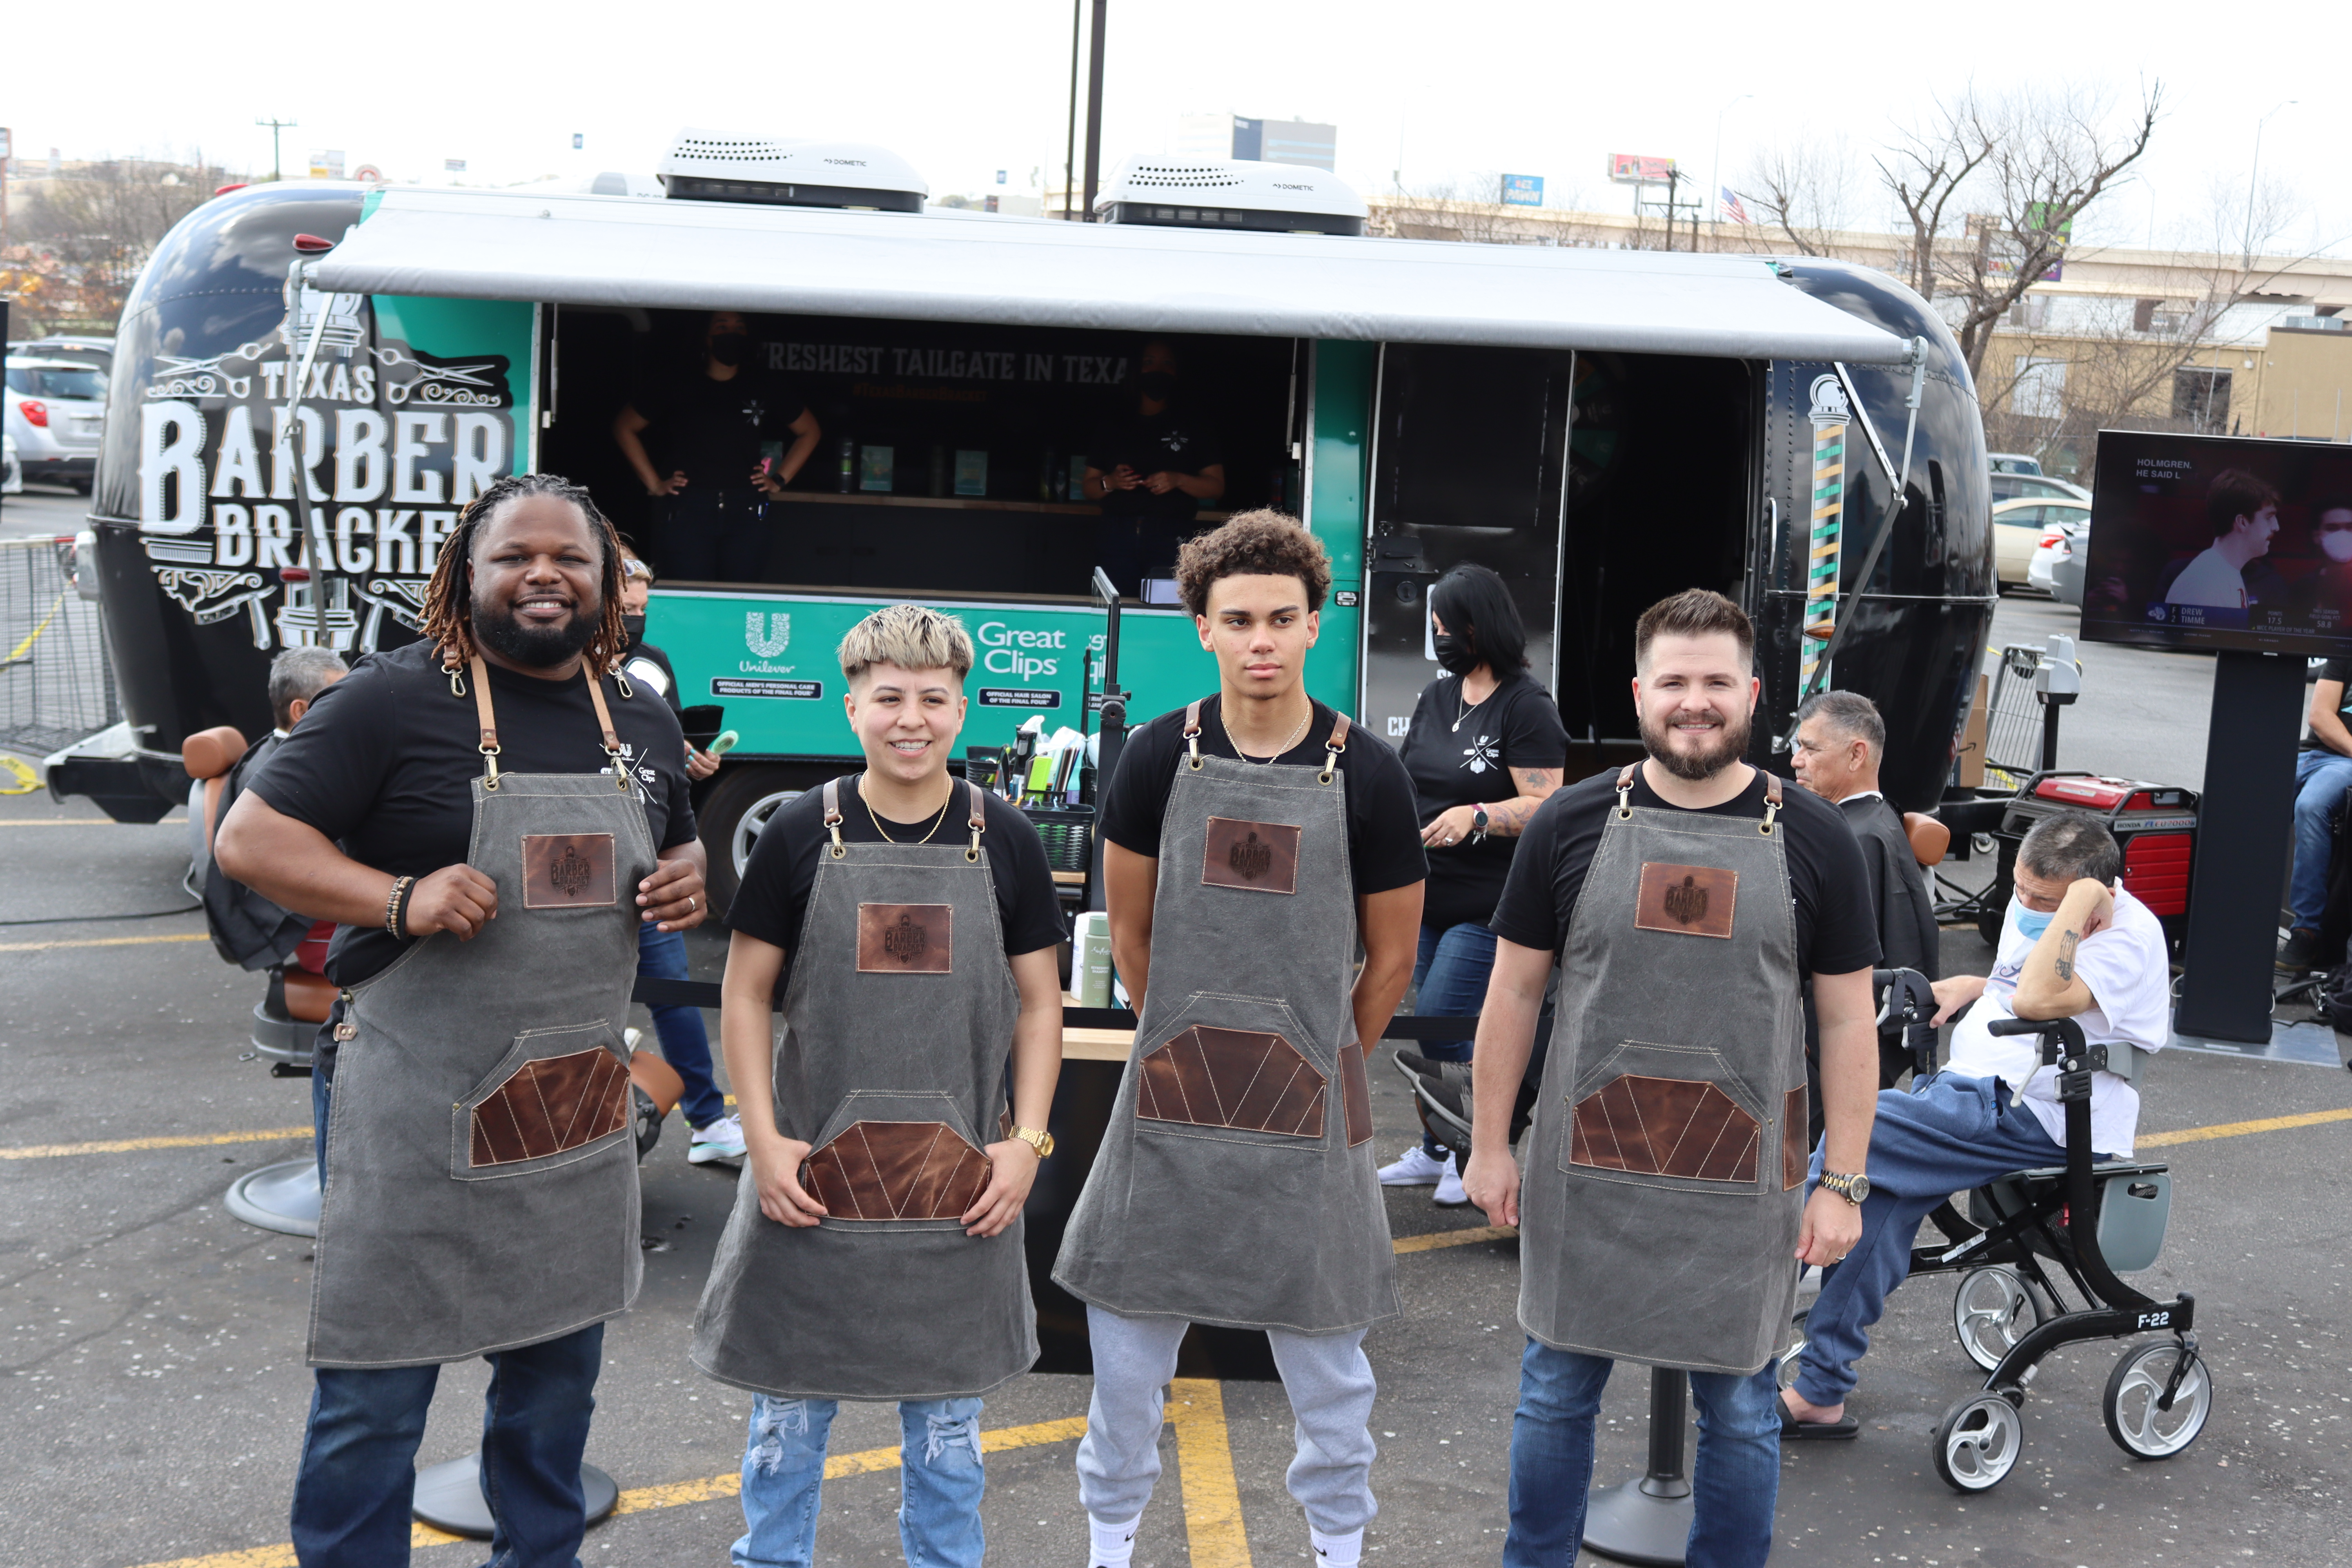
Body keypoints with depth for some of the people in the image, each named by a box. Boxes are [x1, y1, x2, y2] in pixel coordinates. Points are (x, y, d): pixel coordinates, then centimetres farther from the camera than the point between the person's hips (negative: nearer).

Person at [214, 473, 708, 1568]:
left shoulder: (642, 723, 10)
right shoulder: (395, 698, -8)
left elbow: (679, 849, 24)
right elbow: (250, 838, -9)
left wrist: (694, 881, 0)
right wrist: (401, 898, -23)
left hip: (579, 1101, 6)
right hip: (414, 1098, -5)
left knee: (557, 1373, 17)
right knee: (375, 1396, 0)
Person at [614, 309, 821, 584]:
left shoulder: (767, 389, 11)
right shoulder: (680, 389, 8)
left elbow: (810, 431, 22)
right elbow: (624, 427, 15)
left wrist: (779, 481, 13)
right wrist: (654, 484, 9)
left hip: (746, 512, 1)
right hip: (688, 510, -1)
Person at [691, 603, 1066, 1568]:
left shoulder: (1003, 840, 0)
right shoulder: (802, 836, -3)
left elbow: (1040, 1001, 5)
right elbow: (746, 993, 2)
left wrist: (1027, 1139, -4)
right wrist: (763, 1137, -7)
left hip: (961, 1180, 1)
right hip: (813, 1168, -1)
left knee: (947, 1414, 12)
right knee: (788, 1404, 10)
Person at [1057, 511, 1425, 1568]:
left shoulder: (1366, 775, -6)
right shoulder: (1160, 758, -3)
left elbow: (1390, 961, 5)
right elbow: (1129, 934, 9)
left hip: (1310, 1106, -1)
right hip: (1171, 1093, 1)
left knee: (1325, 1347, 9)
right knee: (1128, 1332, 10)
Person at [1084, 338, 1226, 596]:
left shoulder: (1192, 429, 12)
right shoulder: (1114, 429, 16)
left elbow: (1216, 487, 7)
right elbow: (1089, 489, 16)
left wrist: (1178, 480, -10)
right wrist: (1110, 483, -6)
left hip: (1170, 538, -2)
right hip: (1119, 535, 2)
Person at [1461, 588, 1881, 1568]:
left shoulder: (1811, 840, -1)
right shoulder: (1572, 825, 0)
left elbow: (1847, 1021, 1)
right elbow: (1513, 992, 5)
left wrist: (1842, 1184, -3)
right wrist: (1489, 1146, 4)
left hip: (1742, 1187, -1)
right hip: (1584, 1174, 1)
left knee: (1739, 1409, 11)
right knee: (1556, 1394, 12)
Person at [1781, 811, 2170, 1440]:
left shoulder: (2129, 936, -13)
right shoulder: (2032, 909, 14)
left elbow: (2037, 1000, -30)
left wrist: (2080, 902, -23)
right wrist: (1973, 986, 13)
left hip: (2033, 1118, -8)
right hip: (1970, 1085, 8)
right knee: (1886, 1193, -15)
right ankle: (1820, 1396, -12)